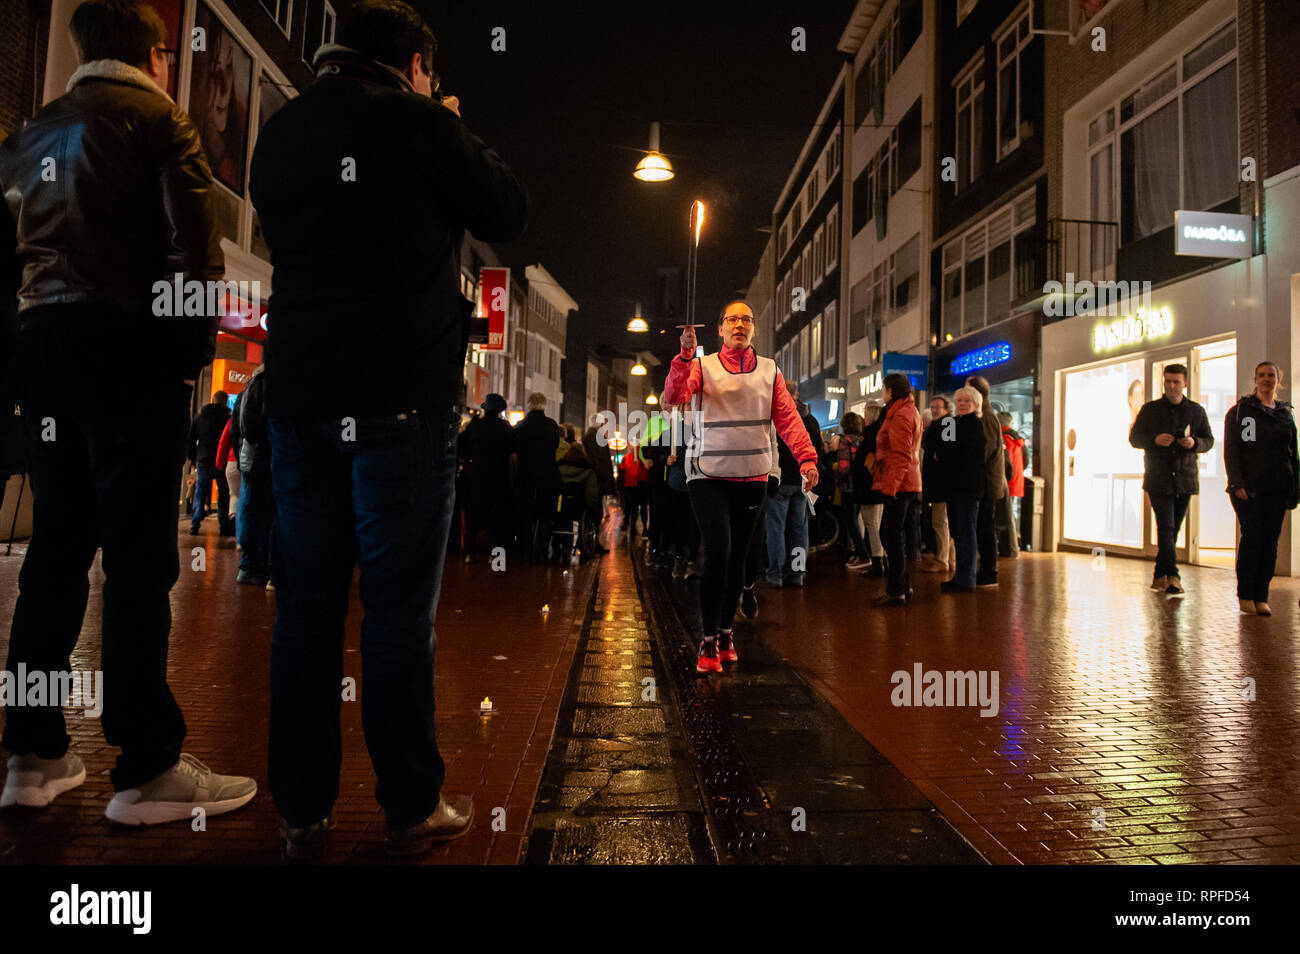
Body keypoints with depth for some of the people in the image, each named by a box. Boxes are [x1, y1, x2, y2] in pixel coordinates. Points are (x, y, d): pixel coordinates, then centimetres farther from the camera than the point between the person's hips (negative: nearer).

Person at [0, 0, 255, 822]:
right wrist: (198, 343, -6)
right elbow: (194, 240, -11)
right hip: (129, 343, -7)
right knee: (139, 556, -8)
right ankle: (147, 768, -4)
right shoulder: (157, 118, 2)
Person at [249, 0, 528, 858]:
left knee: (306, 603, 8)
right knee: (401, 608, 0)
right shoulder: (420, 123, -2)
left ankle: (303, 812, 15)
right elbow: (508, 214, 6)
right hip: (403, 398, -5)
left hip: (301, 395, 5)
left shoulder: (281, 131, 14)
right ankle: (414, 808, 10)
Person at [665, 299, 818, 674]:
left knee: (737, 558, 10)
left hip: (753, 477, 3)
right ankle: (708, 641, -2)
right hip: (708, 475, -3)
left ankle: (725, 631, 26)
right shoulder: (702, 366, 2)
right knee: (717, 553, -14)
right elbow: (673, 397, -15)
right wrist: (685, 355, -28)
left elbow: (788, 418, -1)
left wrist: (807, 458, -15)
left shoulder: (769, 370, 9)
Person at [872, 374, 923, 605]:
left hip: (898, 485, -10)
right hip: (911, 484, 10)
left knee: (891, 535, -8)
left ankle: (896, 590, -6)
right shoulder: (912, 412, 20)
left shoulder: (900, 415, -12)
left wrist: (890, 486, -21)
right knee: (898, 536, 14)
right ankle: (904, 586, 18)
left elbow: (901, 456, -19)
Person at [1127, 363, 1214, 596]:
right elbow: (1134, 437, 4)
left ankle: (1160, 576, 20)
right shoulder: (1150, 409, 5)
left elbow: (1209, 440, 12)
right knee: (1165, 528, -13)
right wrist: (1155, 439, -15)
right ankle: (1172, 576, -17)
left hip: (1185, 478, 3)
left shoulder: (1196, 411, 10)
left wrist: (1195, 443, -11)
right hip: (1158, 479, -3)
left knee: (1173, 530, 9)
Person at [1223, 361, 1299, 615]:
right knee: (1253, 537, -9)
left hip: (1277, 489, 4)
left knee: (1270, 541, 2)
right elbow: (1231, 450, -2)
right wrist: (1237, 484, -12)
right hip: (1249, 487, -4)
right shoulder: (1240, 411, 4)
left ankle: (1261, 597, 7)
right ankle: (1245, 595, 2)